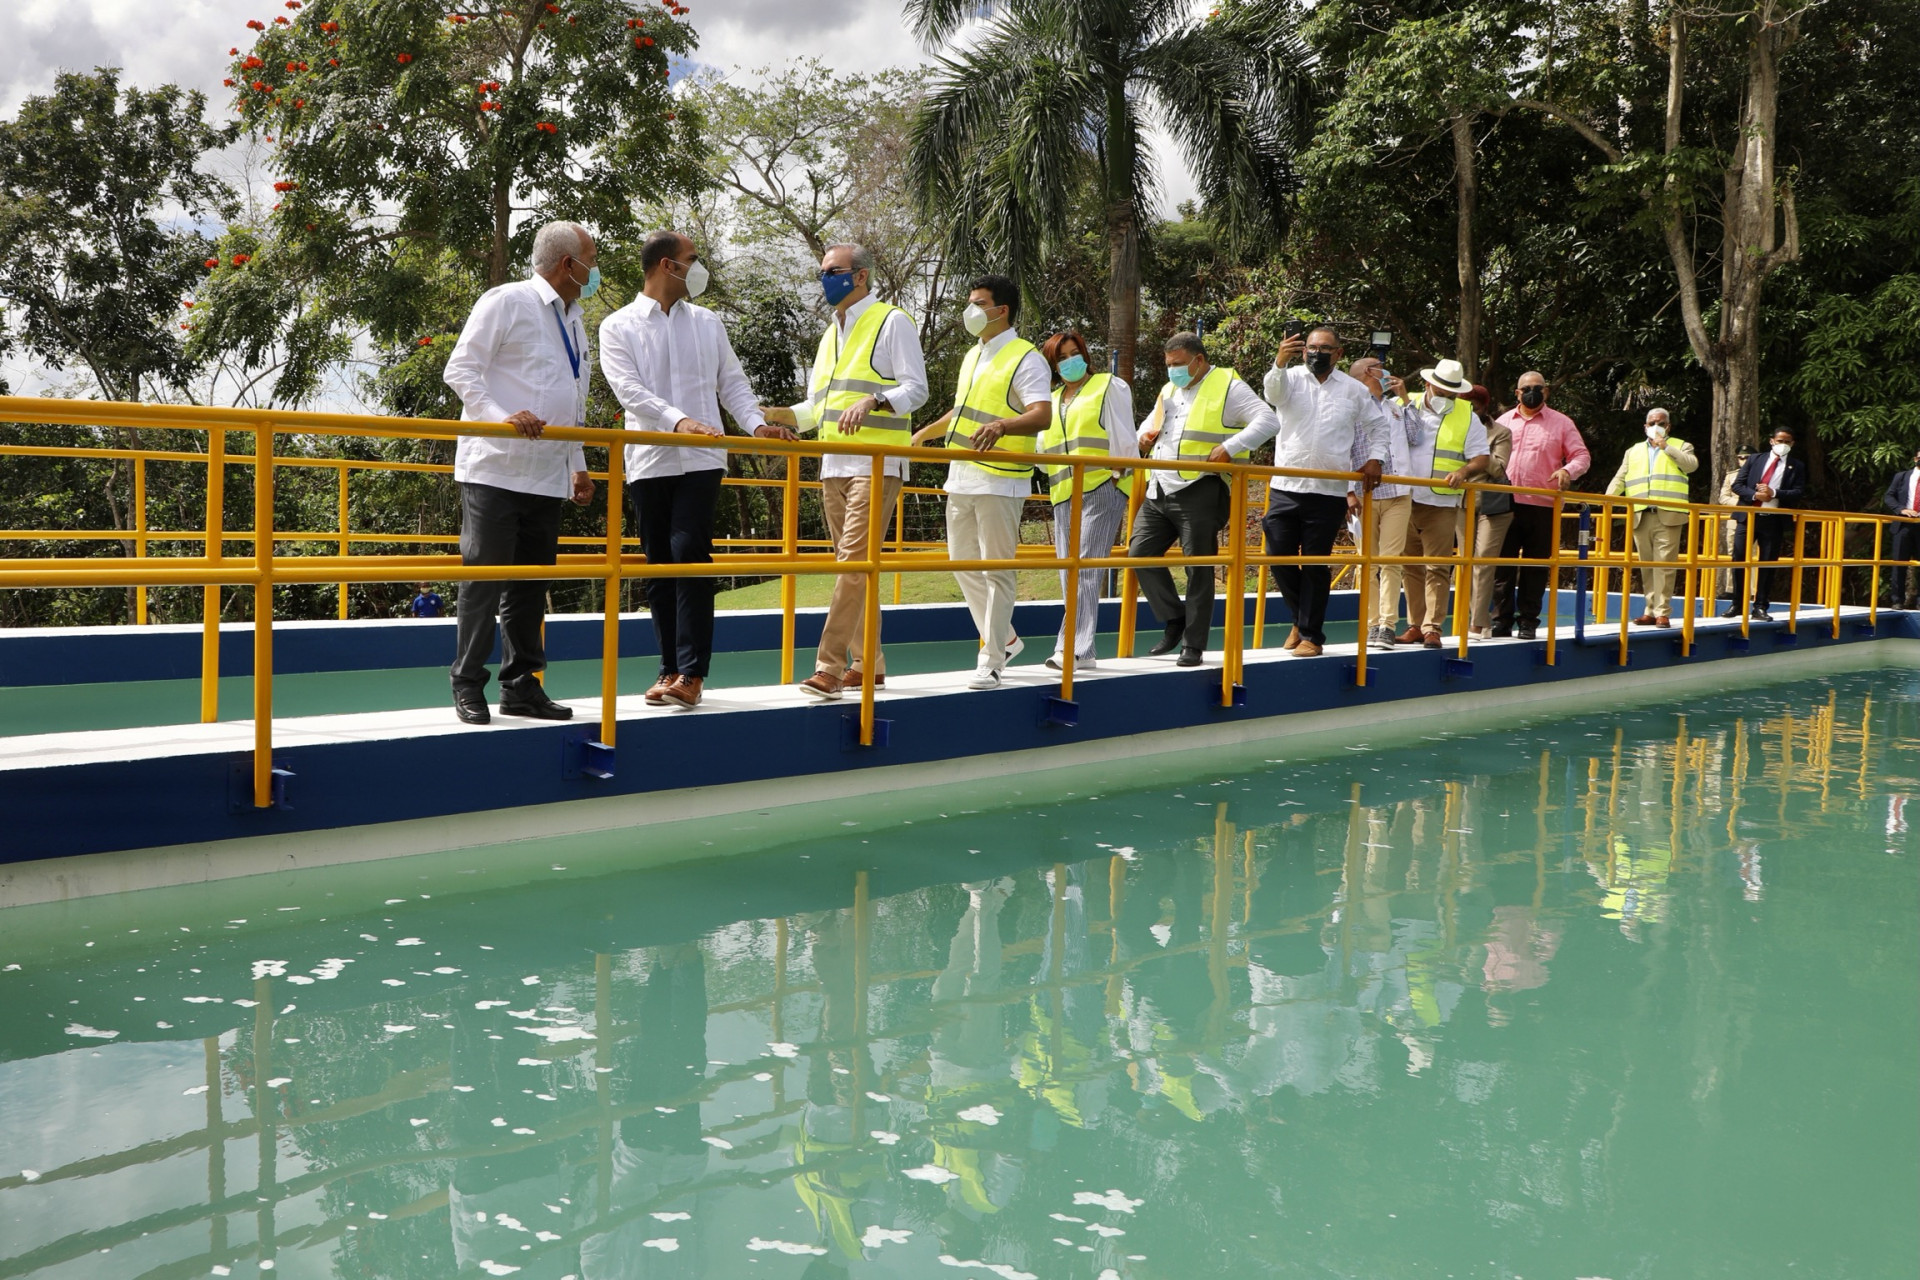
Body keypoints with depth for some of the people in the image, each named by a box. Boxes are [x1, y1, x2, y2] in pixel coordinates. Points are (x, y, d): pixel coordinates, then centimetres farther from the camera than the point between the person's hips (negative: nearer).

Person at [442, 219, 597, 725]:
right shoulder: (506, 302, -5)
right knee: (484, 579, -4)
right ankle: (468, 687, 3)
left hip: (547, 476, 7)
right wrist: (503, 417, -24)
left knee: (530, 585, 9)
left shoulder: (573, 322, 19)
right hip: (495, 469, -7)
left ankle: (521, 685, 16)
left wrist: (578, 465, 19)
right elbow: (460, 370, -11)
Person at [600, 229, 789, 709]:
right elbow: (629, 389, -9)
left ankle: (692, 673, -14)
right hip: (649, 461, 0)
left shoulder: (707, 323, 15)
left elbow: (732, 383, 14)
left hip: (700, 459, 0)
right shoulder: (619, 327, 4)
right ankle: (670, 669, 13)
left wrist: (756, 423, -4)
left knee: (690, 554, -14)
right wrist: (678, 420, -24)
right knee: (659, 565, 4)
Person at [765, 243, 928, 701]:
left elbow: (916, 388, -8)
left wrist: (872, 402, -25)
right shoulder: (831, 335, 23)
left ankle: (829, 666, -19)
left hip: (876, 465, -8)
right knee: (852, 565, 10)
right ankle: (868, 664, 17)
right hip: (833, 466, 8)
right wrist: (784, 415, 7)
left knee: (854, 561, -15)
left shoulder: (892, 322, -1)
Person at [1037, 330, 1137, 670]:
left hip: (1101, 489, -7)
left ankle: (1074, 648, -19)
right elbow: (1043, 446, 26)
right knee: (1069, 574, 3)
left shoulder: (1108, 387, 6)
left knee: (1085, 570, -15)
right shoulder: (1051, 400, 23)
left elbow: (1123, 439, -2)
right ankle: (1079, 650, 6)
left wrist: (1117, 476, -9)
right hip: (1064, 495, 7)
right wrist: (1051, 475, 8)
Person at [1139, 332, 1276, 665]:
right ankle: (1174, 620, 16)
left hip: (1200, 492, -7)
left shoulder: (1228, 387, -1)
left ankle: (1193, 645, 5)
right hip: (1159, 491, 7)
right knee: (1140, 552, 1)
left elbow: (1267, 421, -11)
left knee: (1199, 569, -2)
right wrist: (1144, 435, 11)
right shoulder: (1168, 391, 20)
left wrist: (1229, 446, -21)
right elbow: (1150, 423, 36)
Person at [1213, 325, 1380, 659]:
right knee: (1279, 557, 1)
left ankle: (1311, 634, 10)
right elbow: (1273, 391, -21)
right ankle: (1301, 617, 25)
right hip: (1285, 489, 1)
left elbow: (1377, 426, 20)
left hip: (1329, 493, -1)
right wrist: (1279, 363, -41)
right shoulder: (1291, 379, 3)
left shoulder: (1354, 390, 8)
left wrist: (1375, 458, 4)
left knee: (1316, 564, 1)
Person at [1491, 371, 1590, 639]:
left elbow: (1582, 456, 6)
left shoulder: (1561, 423, 9)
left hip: (1542, 507, -2)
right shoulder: (1504, 421, 16)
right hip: (1505, 504, 2)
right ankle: (1502, 620, 6)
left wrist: (1567, 471, -15)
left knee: (1535, 567, 1)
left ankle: (1528, 622, 7)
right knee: (1502, 564, 0)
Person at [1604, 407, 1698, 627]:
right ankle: (1650, 611, 9)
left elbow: (1692, 465, -6)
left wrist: (1666, 446, -6)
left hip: (1668, 517, -4)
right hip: (1641, 517, 4)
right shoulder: (1633, 451, 23)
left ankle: (1663, 613, -10)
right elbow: (1619, 479, 16)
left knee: (1664, 564, -10)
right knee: (1646, 566, 4)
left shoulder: (1680, 447, 14)